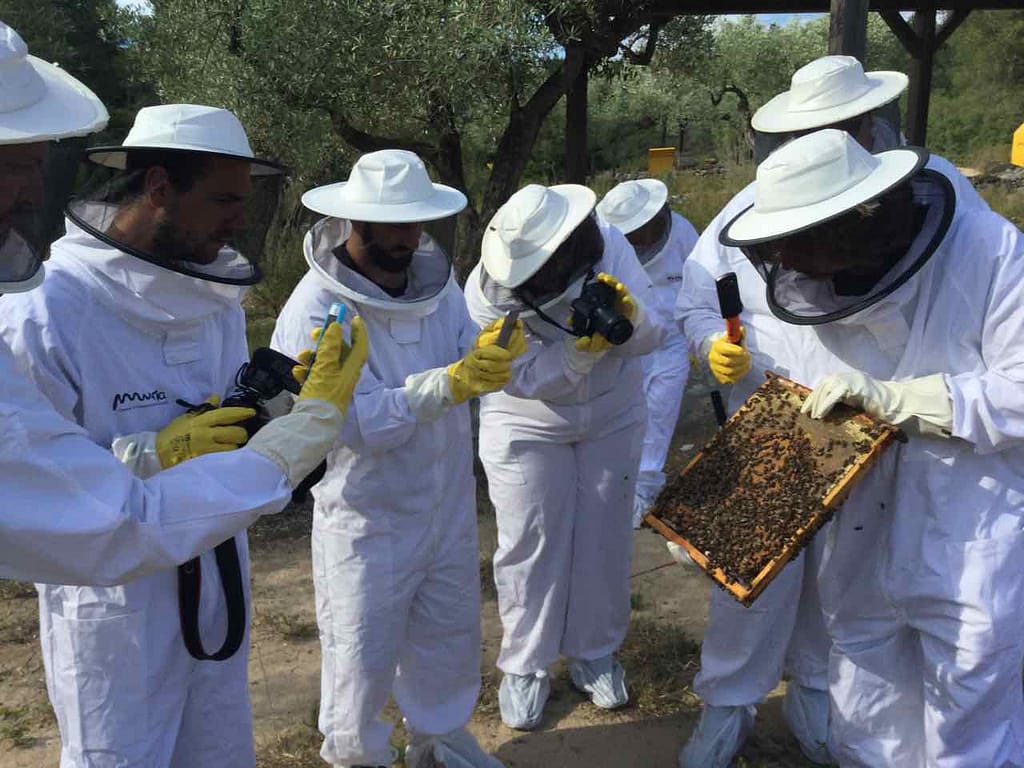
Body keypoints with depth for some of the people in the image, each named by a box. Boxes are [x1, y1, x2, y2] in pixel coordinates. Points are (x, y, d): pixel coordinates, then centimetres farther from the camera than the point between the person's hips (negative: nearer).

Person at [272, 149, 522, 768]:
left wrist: (492, 355, -26)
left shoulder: (435, 276, -3)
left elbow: (464, 366, -4)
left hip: (449, 503, 6)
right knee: (362, 654, 12)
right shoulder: (314, 311, -22)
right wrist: (448, 384, -37)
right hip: (370, 518, -5)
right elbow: (356, 423, -29)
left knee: (451, 635, 22)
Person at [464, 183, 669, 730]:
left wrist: (628, 317, -42)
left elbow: (653, 336, -19)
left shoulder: (610, 248, -23)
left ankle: (595, 653, 30)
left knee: (604, 538, 10)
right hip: (527, 424, -2)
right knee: (530, 544, 2)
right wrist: (582, 348, -41)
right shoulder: (488, 292, -27)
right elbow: (527, 378, -24)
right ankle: (524, 666, 22)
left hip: (612, 417, 2)